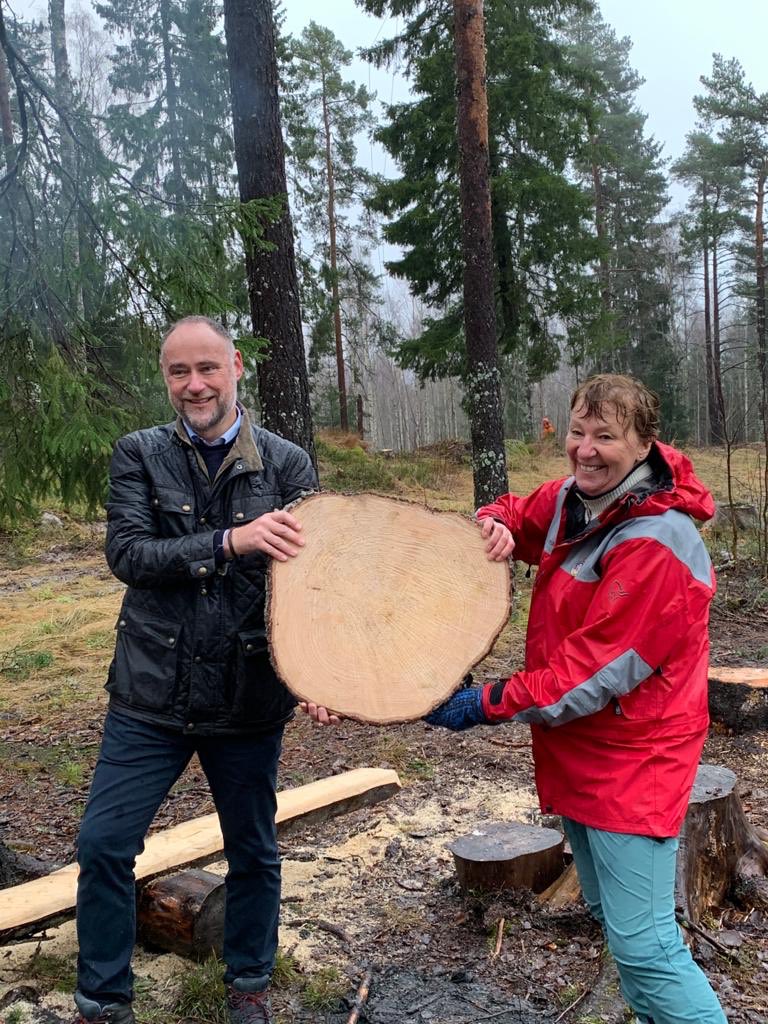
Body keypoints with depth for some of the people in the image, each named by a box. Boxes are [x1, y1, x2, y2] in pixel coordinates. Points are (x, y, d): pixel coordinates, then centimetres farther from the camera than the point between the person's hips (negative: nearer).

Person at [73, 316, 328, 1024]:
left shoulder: (288, 465, -3)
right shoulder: (140, 455, -1)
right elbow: (127, 554, -15)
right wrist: (231, 542, -28)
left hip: (250, 697, 0)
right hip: (151, 694, 1)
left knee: (254, 853, 14)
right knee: (103, 845, 4)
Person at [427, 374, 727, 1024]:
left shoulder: (656, 546, -24)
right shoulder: (570, 499, 1)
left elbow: (598, 671, -25)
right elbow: (522, 519, 21)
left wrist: (488, 705, -20)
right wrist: (497, 526, -6)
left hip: (631, 760, -9)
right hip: (577, 751, 9)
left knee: (641, 943, -9)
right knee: (611, 914, 21)